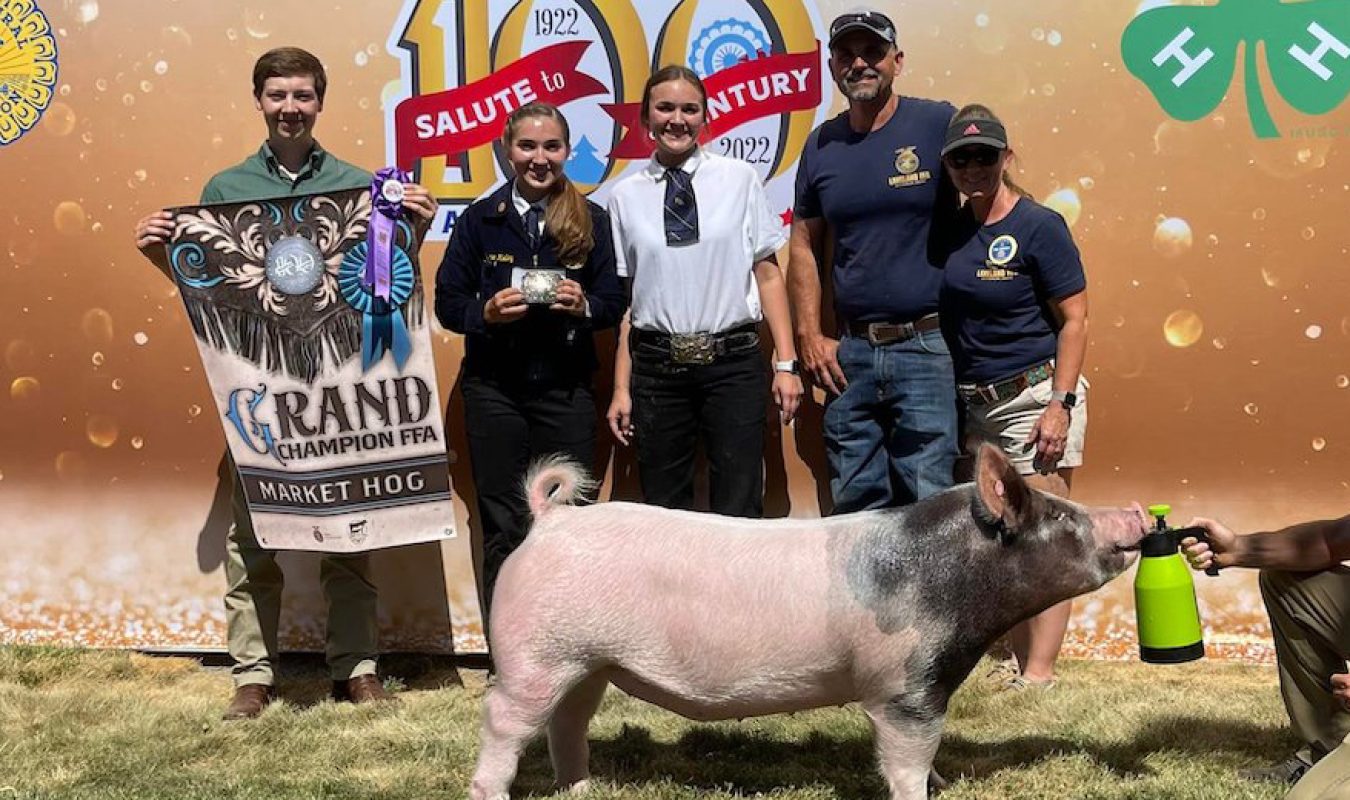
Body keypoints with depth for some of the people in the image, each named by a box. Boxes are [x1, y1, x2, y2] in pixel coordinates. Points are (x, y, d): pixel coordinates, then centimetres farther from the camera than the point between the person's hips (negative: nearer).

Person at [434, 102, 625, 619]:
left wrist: (585, 306, -16)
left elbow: (614, 304, 5)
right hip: (494, 391, 0)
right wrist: (486, 311, -17)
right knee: (503, 529, 4)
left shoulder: (591, 220, 4)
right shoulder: (480, 219, 4)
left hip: (566, 391, 0)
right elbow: (446, 303, 3)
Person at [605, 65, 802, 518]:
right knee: (664, 511, 10)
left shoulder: (739, 179, 2)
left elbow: (767, 274, 2)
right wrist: (621, 388, 5)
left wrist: (786, 364, -3)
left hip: (732, 363, -1)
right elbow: (624, 296, 7)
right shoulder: (625, 196, 5)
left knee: (738, 513, 0)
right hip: (656, 366, 2)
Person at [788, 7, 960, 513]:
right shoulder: (821, 145, 9)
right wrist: (809, 335, 5)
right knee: (855, 506, 12)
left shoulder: (938, 125, -4)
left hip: (926, 345, -4)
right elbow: (804, 244, 15)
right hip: (848, 353, 4)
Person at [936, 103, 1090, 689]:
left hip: (1033, 395, -7)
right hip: (972, 403, 7)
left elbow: (1074, 320, -10)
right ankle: (1017, 663, 19)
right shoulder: (954, 229, 8)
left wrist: (1061, 404, -17)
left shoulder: (1039, 227, -8)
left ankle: (1039, 674, -3)